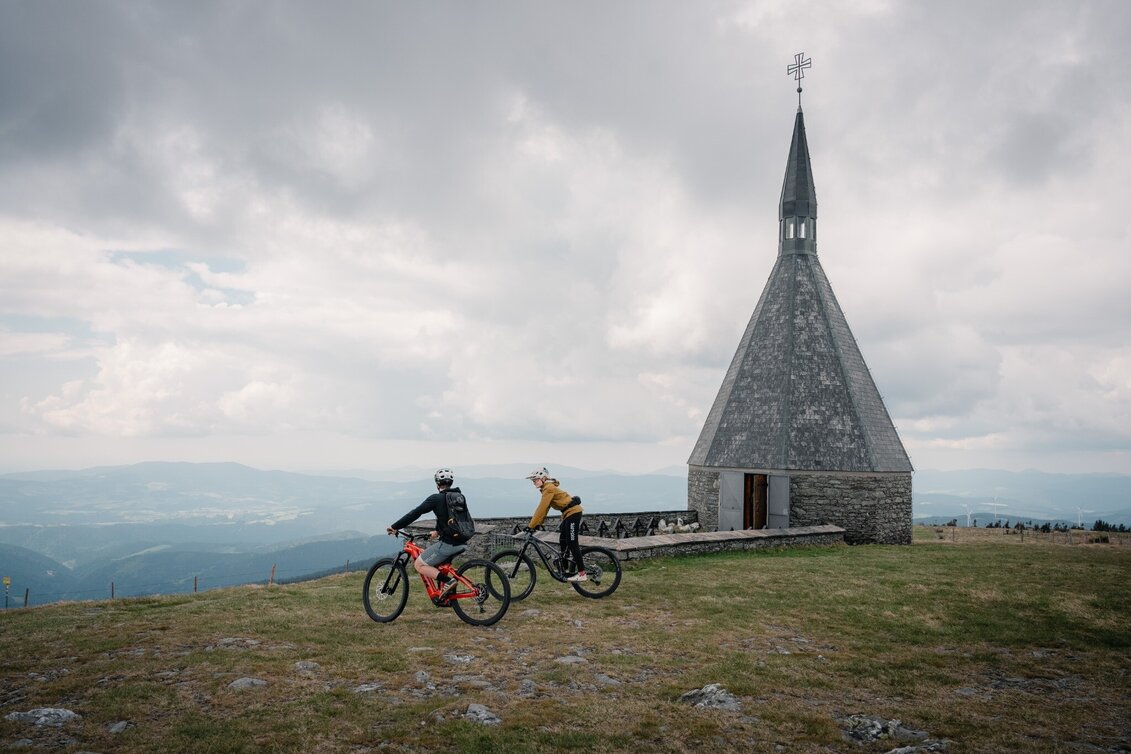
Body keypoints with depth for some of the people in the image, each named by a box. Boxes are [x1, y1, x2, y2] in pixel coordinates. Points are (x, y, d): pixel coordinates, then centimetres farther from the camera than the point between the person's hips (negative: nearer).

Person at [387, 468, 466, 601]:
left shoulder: (436, 498, -7)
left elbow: (415, 513, -10)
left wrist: (395, 527, -4)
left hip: (447, 544, -8)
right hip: (461, 543, 8)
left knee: (419, 564, 3)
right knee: (437, 564, 29)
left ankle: (447, 582, -15)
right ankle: (444, 596, 19)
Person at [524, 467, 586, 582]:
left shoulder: (549, 489, -18)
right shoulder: (547, 488, 13)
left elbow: (541, 508, -22)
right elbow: (544, 508, 15)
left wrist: (531, 525, -20)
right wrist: (538, 524, 10)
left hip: (573, 512, -10)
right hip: (569, 513, 10)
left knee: (572, 544, -9)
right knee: (563, 542, 16)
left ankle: (582, 574, -8)